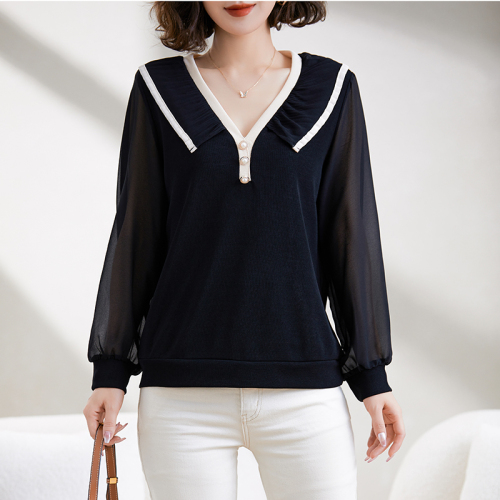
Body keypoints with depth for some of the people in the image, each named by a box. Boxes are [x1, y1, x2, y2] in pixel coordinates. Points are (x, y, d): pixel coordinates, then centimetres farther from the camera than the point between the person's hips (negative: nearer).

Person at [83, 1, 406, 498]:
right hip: (182, 395, 0)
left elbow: (351, 234, 7)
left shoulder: (330, 88, 6)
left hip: (303, 389, 0)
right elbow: (135, 234, 7)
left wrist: (372, 373, 6)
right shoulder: (159, 88, 5)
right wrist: (111, 369, 5)